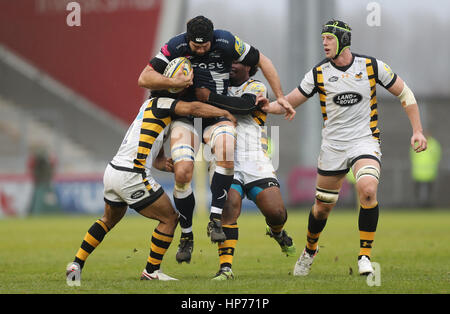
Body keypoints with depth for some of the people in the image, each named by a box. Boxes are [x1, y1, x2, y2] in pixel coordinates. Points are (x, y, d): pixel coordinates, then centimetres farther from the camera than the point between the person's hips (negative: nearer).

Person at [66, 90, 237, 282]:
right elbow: (194, 108, -20)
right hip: (131, 177, -10)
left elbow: (156, 158, 19)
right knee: (169, 219, 3)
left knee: (110, 219, 31)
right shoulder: (158, 103, -4)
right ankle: (151, 271, 10)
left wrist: (164, 164, -3)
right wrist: (225, 113, -8)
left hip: (112, 171, 10)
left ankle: (76, 264, 30)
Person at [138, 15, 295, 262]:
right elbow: (144, 79, -10)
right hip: (186, 116, 0)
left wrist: (280, 97, -2)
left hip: (218, 114, 0)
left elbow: (262, 61, 1)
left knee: (227, 148, -34)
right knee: (182, 172, -20)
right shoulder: (175, 47, -11)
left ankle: (215, 220, -26)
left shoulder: (226, 42, -11)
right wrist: (175, 82, -26)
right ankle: (186, 236, 1)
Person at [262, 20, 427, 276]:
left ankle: (365, 255, -15)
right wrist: (267, 106, -17)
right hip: (332, 146, 2)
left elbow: (404, 93, 6)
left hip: (365, 142, -2)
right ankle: (310, 250, 37)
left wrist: (417, 130, 0)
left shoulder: (371, 66, -3)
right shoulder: (319, 73, -1)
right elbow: (289, 103, 3)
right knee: (322, 207, 7)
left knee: (368, 190, -28)